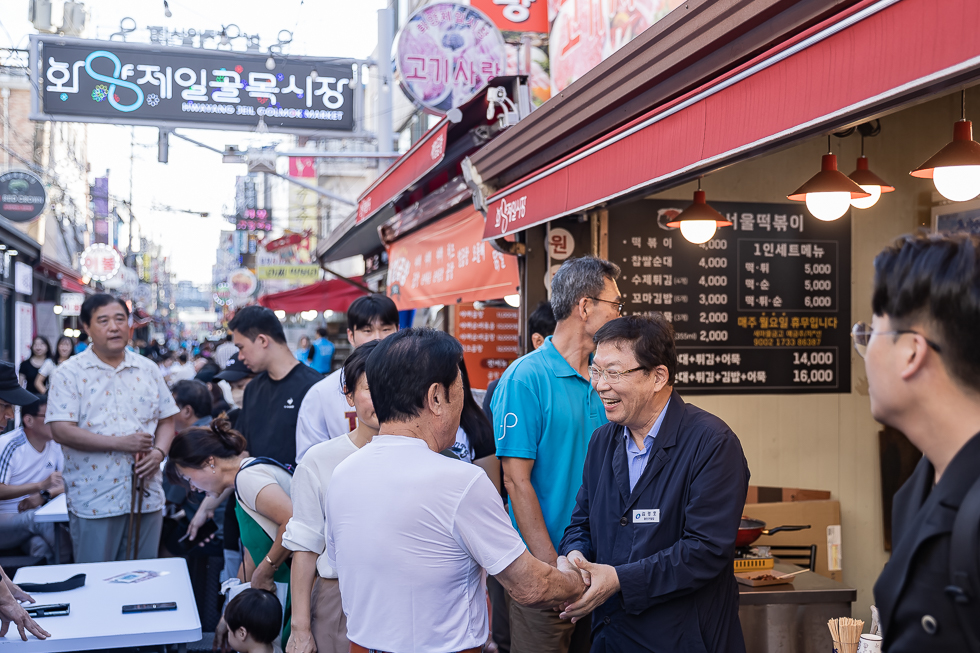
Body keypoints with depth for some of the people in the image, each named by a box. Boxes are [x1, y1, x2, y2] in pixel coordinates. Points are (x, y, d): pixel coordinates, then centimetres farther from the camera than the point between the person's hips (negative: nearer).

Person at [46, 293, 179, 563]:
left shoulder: (148, 370, 10)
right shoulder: (70, 373, -3)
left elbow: (166, 420, 13)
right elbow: (61, 430, -13)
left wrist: (159, 452, -8)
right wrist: (120, 443, -18)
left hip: (147, 498, 4)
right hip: (93, 499, -4)